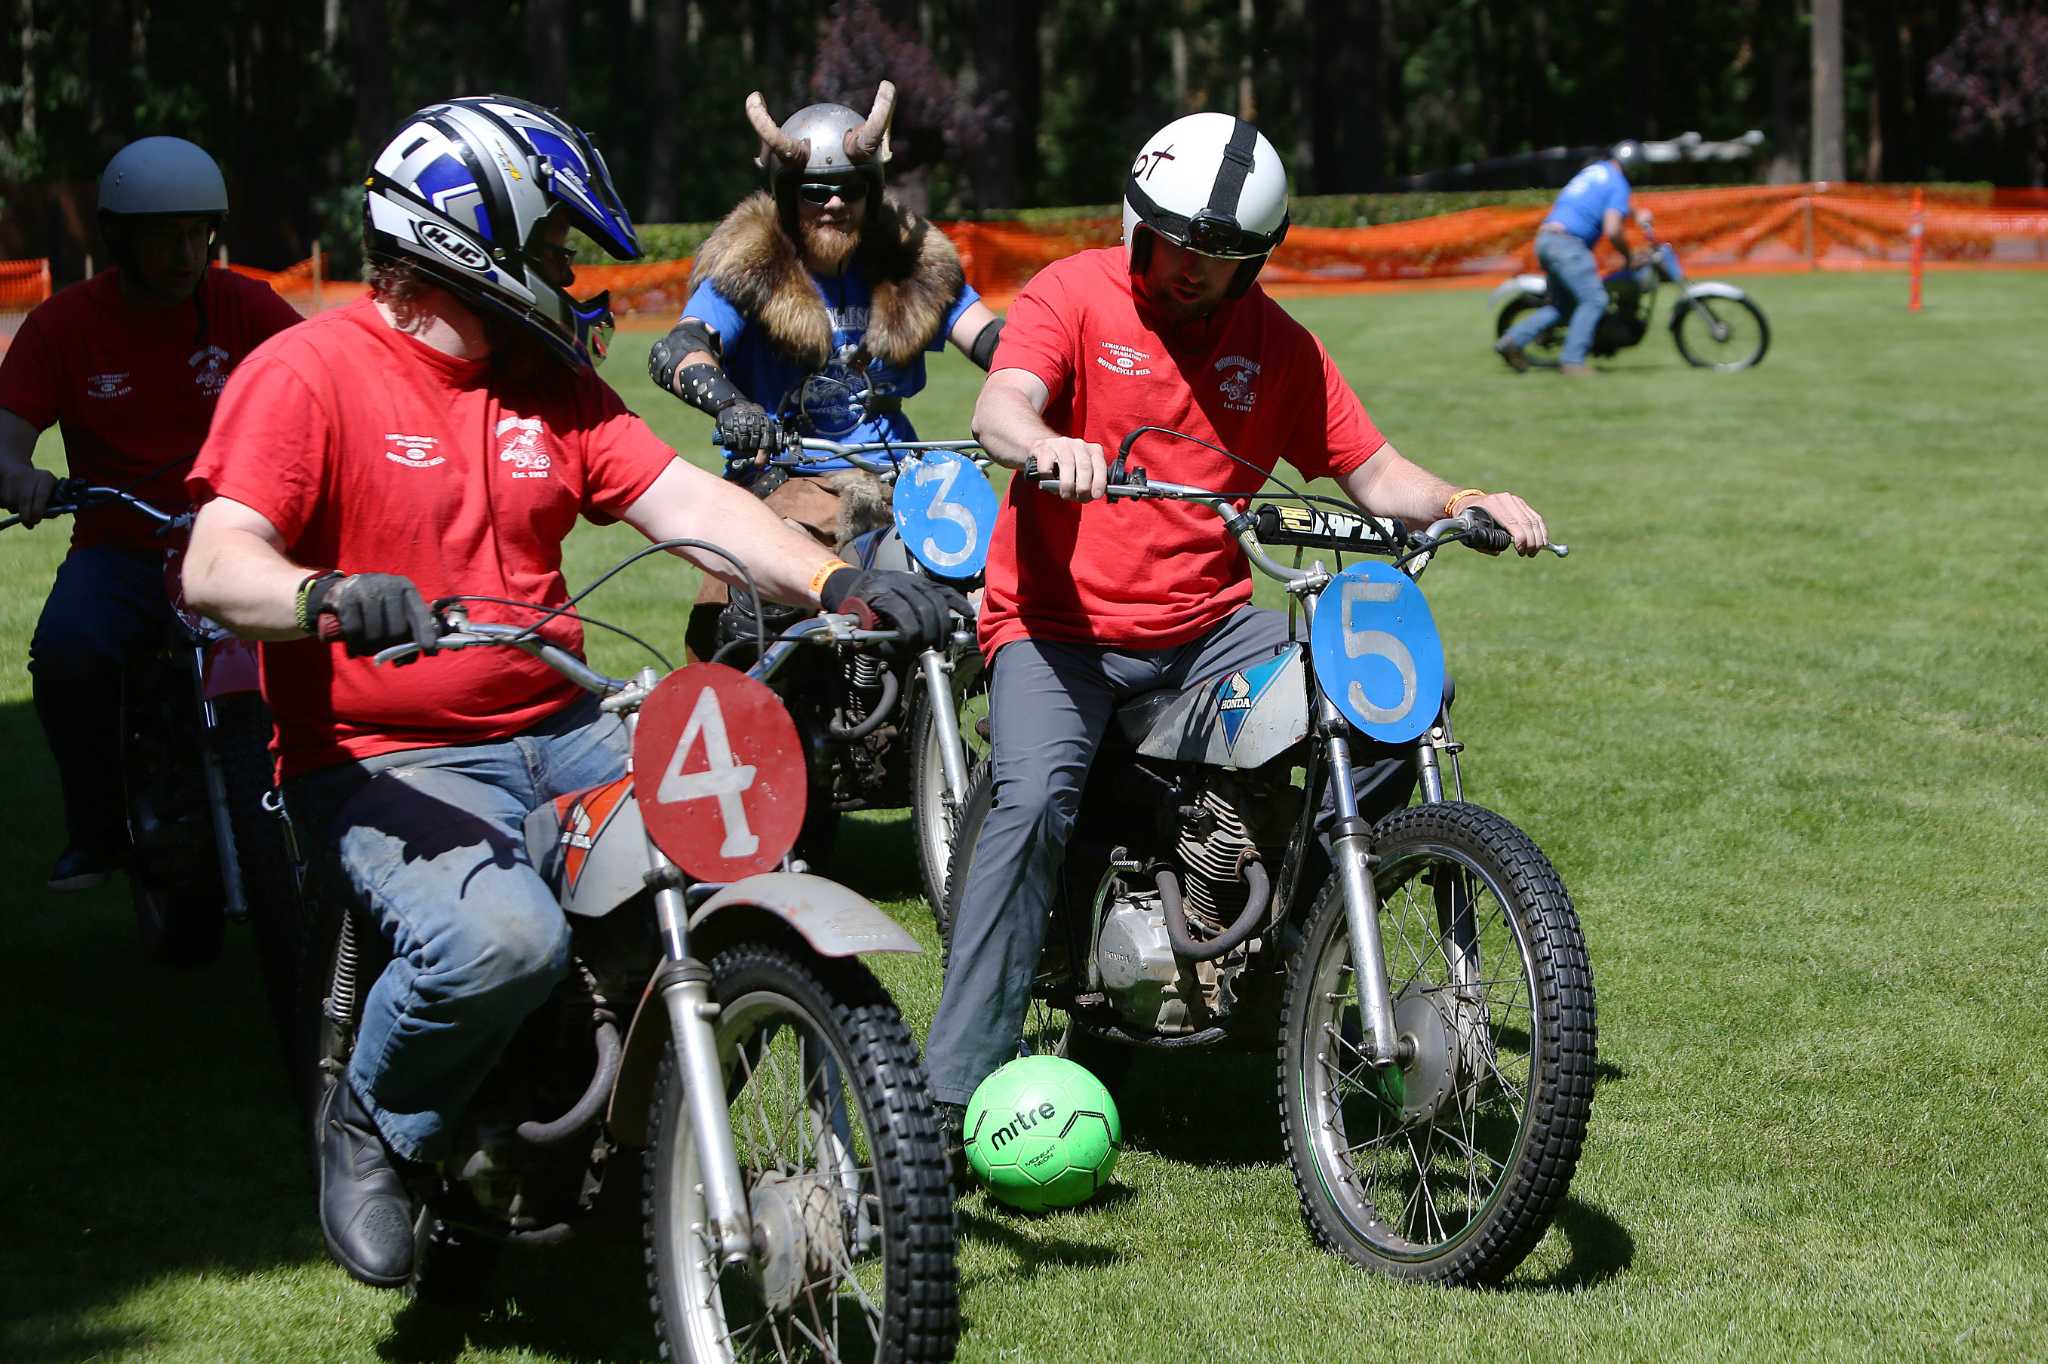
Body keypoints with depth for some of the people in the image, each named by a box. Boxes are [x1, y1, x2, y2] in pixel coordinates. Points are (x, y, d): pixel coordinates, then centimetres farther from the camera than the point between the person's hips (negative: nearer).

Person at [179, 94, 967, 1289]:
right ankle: (375, 1129, -4)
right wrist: (328, 595, -41)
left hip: (563, 733, 7)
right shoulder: (309, 374, -7)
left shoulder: (551, 381, 15)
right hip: (387, 763, -7)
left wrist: (835, 580, -13)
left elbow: (682, 499, 4)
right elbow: (217, 566, -19)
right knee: (503, 940, -34)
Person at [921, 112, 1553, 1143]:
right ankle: (953, 1085, -26)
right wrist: (1043, 444, -45)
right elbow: (999, 407, -21)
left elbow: (1372, 472, 10)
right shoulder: (1075, 295, -3)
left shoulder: (1277, 345, 10)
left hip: (1208, 625, 5)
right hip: (1058, 621, -4)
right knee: (1035, 799, -29)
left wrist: (1463, 506, -10)